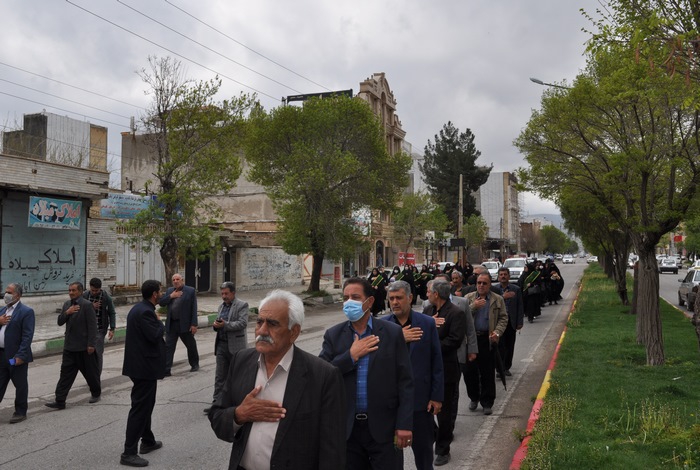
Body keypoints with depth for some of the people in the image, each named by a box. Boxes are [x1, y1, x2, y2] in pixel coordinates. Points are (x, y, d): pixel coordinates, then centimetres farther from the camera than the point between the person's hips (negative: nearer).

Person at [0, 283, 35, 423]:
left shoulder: (26, 312, -10)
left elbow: (27, 336, -16)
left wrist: (20, 355, -21)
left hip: (16, 356, -7)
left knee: (20, 385, 6)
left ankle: (20, 412, 18)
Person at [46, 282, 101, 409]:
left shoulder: (87, 305, -12)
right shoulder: (67, 304, 11)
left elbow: (92, 326, -14)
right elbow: (60, 322, 10)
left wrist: (91, 344, -17)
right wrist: (67, 313, -10)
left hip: (83, 346, -6)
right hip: (69, 346, 6)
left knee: (90, 372, 8)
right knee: (66, 373, 3)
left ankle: (96, 393, 27)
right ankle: (60, 401, 4)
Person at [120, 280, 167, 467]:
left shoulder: (138, 309, 11)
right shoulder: (146, 312, -21)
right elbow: (155, 335, -24)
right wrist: (160, 322, -9)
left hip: (140, 364, 11)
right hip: (145, 366, -11)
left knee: (145, 405, 21)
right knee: (140, 408, -5)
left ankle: (148, 441, 35)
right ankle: (129, 453, 0)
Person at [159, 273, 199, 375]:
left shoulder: (190, 290, -4)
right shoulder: (169, 290, 10)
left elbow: (194, 309, -8)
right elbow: (161, 303, 5)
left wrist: (194, 324, -13)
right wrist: (171, 296, -10)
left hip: (185, 324, -3)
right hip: (171, 324, 3)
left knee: (191, 346, 12)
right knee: (168, 347, -1)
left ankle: (194, 364, 33)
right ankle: (166, 370, 2)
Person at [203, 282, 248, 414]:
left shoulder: (242, 305, -8)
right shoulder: (221, 306, 14)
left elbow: (243, 323, -18)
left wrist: (225, 325, -25)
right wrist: (216, 324, -3)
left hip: (235, 346, -6)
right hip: (221, 344, 6)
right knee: (220, 376, 5)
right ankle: (217, 403, 8)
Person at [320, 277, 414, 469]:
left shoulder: (392, 332, -3)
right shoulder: (333, 335, 3)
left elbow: (405, 382, -4)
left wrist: (405, 424, -8)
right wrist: (351, 356, -14)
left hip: (384, 426, -2)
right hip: (348, 427, 2)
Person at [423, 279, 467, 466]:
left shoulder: (456, 313, -13)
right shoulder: (428, 311, 9)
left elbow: (455, 340, -20)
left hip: (445, 368, -7)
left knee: (444, 409, 5)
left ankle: (443, 450, 19)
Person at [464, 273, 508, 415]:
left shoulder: (498, 300, 5)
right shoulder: (469, 297, 7)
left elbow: (503, 318, 4)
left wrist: (497, 332, -12)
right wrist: (473, 306, -15)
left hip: (488, 340, -1)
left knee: (488, 373, 4)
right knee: (469, 371, 5)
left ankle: (487, 403, 16)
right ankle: (474, 398, 25)